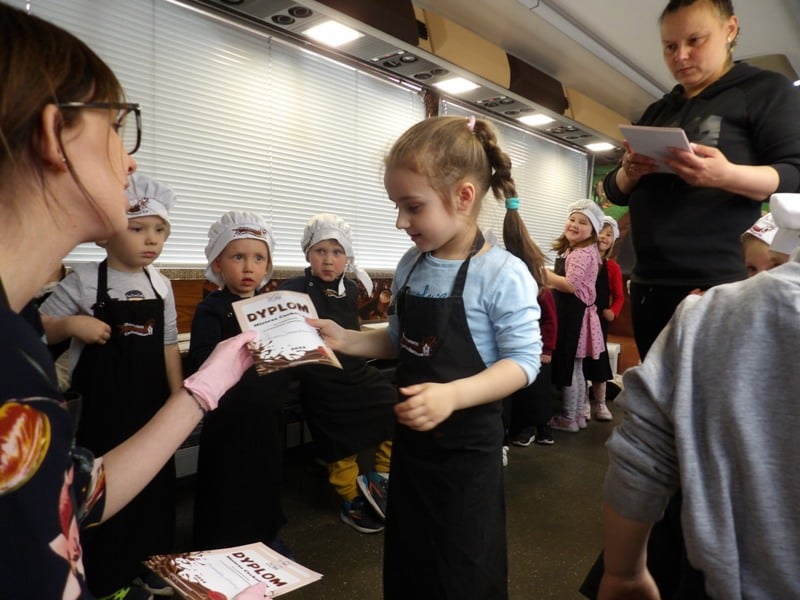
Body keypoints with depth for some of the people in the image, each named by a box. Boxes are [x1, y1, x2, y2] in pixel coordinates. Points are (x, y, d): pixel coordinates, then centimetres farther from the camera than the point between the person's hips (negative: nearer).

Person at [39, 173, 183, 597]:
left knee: (154, 486, 15)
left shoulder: (160, 285, 1)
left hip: (152, 403, 5)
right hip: (101, 406, -4)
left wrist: (180, 398, 5)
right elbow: (38, 329, -4)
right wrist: (71, 325, -24)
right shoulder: (84, 281, -11)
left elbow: (168, 345, 7)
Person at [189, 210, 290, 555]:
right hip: (228, 416, -5)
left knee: (267, 476, 19)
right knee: (226, 486, 5)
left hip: (268, 413, 6)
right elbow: (200, 360, -24)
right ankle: (218, 551, 27)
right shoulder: (212, 309, -10)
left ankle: (266, 537, 41)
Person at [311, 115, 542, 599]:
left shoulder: (503, 274, -19)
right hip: (411, 438, 7)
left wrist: (452, 395, -31)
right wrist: (346, 340, -3)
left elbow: (523, 361, -18)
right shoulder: (410, 266, 2)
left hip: (468, 447, -6)